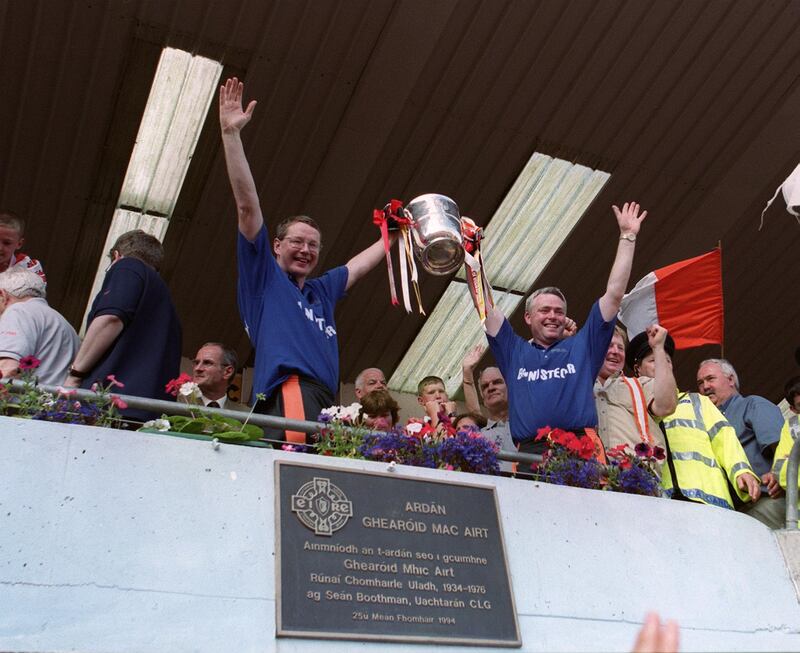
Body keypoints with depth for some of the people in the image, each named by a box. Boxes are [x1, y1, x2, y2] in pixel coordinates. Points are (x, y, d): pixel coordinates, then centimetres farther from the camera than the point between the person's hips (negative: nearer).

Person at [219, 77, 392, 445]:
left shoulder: (322, 290, 31)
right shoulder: (263, 275, 15)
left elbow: (362, 263, 47)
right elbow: (247, 205, 9)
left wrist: (394, 235, 57)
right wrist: (231, 133, 6)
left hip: (325, 410, 7)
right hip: (287, 402, -7)